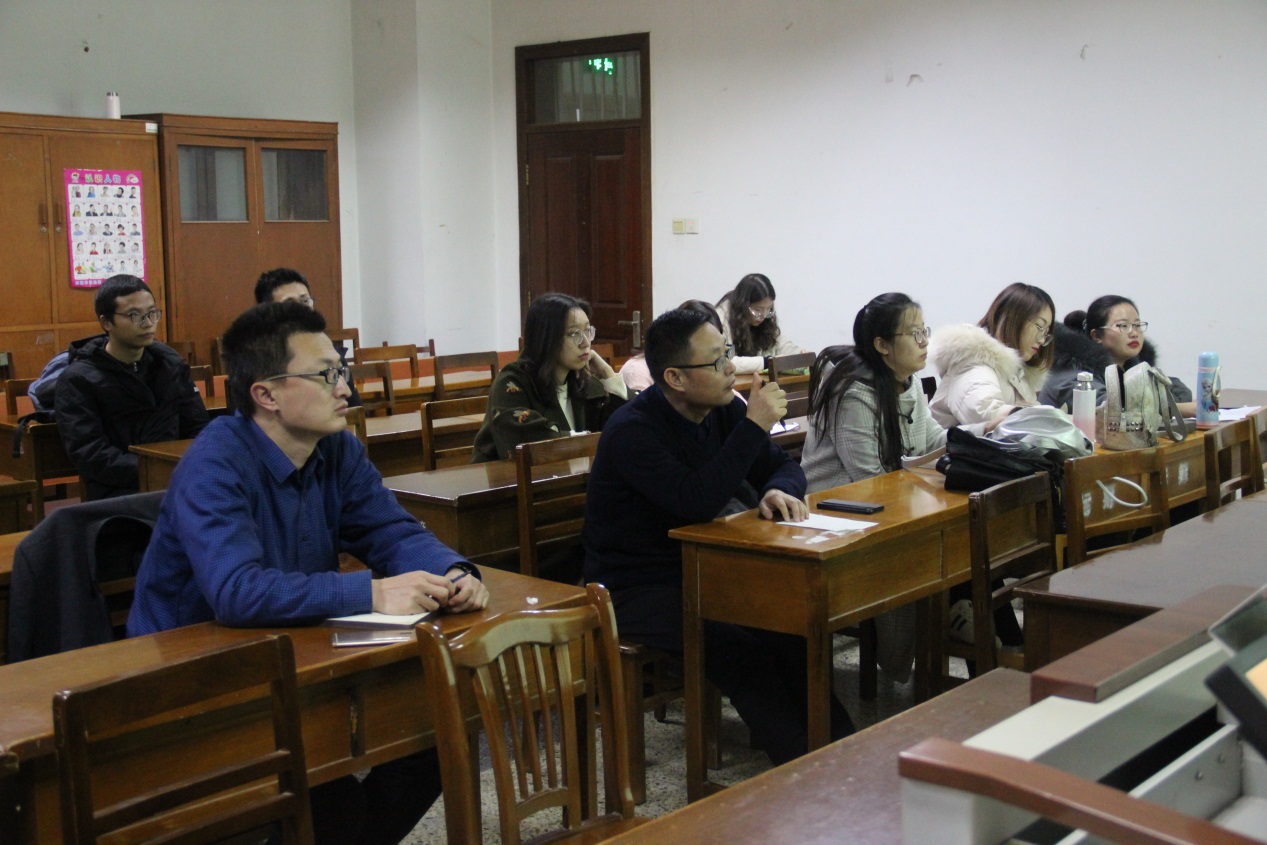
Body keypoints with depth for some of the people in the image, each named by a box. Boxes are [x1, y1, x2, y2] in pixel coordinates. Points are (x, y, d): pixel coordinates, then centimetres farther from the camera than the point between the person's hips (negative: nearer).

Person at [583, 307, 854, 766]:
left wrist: (779, 490, -16)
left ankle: (839, 745, -13)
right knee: (742, 649, -28)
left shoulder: (722, 409, 2)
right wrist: (754, 425, -30)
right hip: (634, 589, -7)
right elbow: (697, 502, -32)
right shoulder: (632, 430, -20)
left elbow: (782, 465, 10)